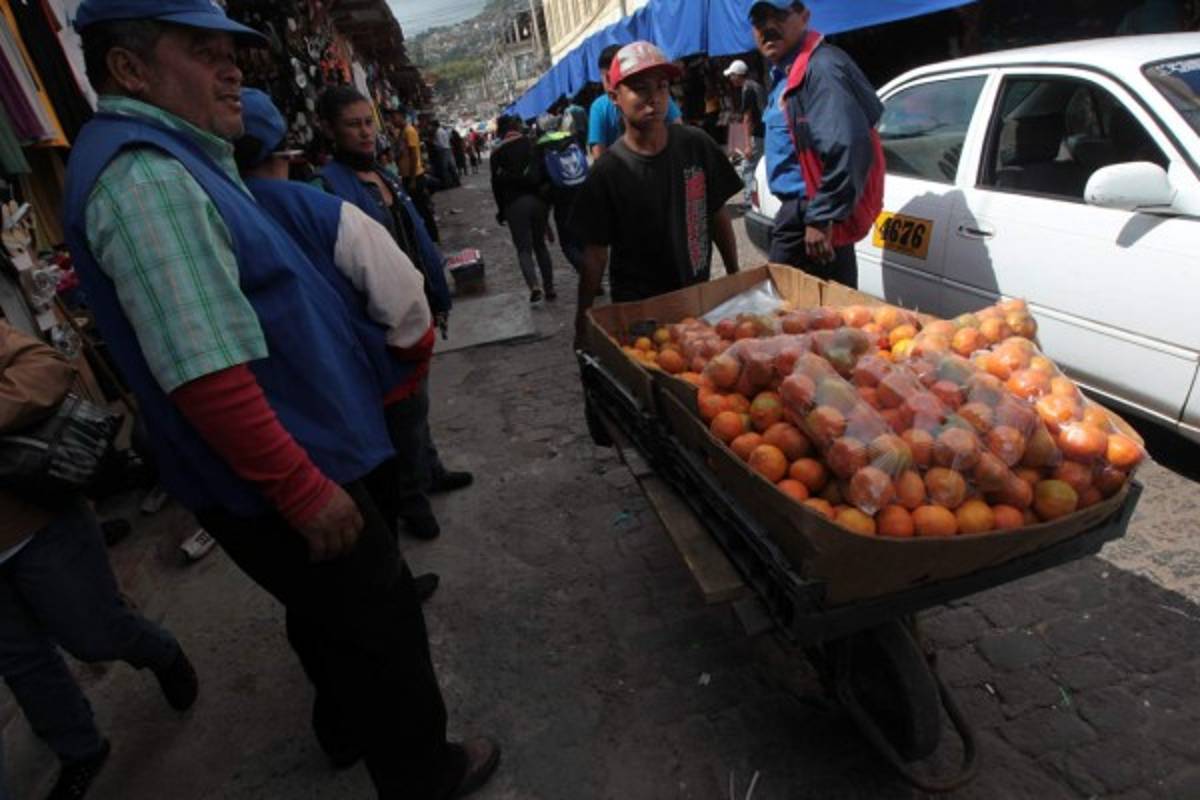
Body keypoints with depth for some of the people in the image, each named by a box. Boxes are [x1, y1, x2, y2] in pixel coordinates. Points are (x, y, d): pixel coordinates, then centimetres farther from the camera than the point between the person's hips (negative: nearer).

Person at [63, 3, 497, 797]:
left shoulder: (166, 160, 11)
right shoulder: (144, 176, -23)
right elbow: (206, 375, -31)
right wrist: (306, 489, -25)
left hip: (284, 467, 10)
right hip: (281, 485, -10)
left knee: (335, 619, 28)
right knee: (379, 627, 9)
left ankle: (347, 722, 52)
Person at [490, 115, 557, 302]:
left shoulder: (497, 153, 1)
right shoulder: (532, 143, 4)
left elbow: (496, 184, 1)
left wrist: (501, 210, 10)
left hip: (514, 204, -2)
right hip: (538, 200, 2)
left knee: (524, 248, 3)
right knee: (540, 244, 14)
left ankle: (534, 285, -20)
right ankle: (549, 287, 11)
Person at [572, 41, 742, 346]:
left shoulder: (697, 145, -4)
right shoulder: (608, 171, -11)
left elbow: (718, 215, 5)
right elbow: (595, 253, -9)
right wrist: (583, 321, -8)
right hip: (636, 309, -3)